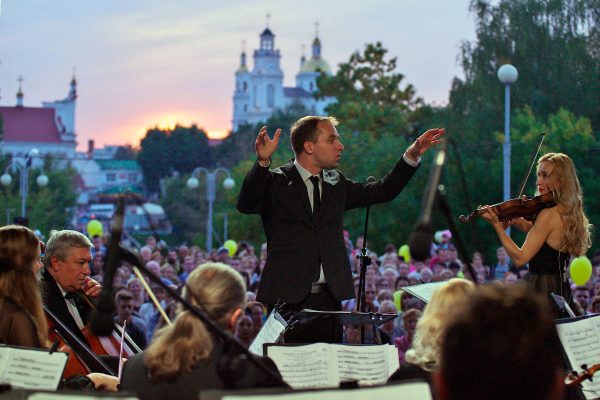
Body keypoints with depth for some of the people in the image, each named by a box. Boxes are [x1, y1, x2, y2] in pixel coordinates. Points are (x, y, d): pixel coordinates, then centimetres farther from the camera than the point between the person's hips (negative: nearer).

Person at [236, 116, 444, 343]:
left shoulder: (336, 184, 16)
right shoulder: (277, 182, -1)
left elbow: (383, 191, 18)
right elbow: (246, 204, -17)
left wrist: (412, 155, 10)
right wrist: (262, 162, -31)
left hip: (329, 299, 5)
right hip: (288, 300, -5)